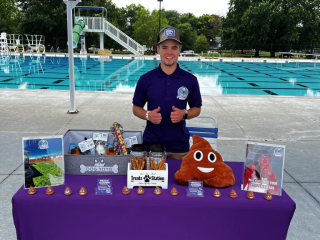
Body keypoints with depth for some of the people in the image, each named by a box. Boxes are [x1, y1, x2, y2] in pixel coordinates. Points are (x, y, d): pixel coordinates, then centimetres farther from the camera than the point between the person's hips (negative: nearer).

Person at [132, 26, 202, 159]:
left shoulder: (190, 80, -2)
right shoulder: (145, 79, -2)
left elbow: (196, 108, 8)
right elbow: (136, 108, 6)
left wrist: (184, 114, -13)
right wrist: (148, 115, -15)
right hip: (151, 144, 0)